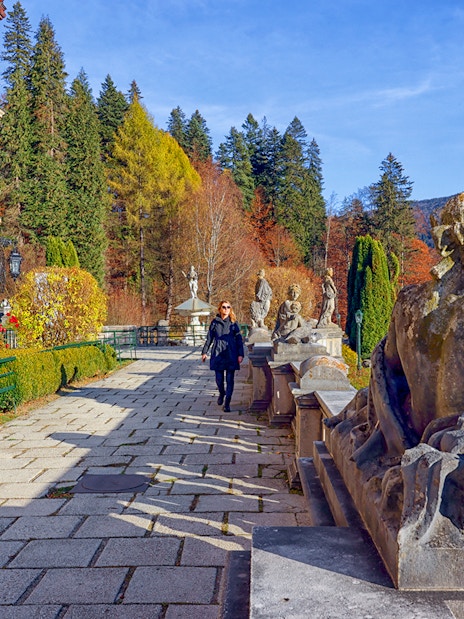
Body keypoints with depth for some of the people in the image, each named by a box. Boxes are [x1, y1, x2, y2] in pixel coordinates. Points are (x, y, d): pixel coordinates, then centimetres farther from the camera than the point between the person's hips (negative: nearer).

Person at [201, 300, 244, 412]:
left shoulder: (233, 323, 3)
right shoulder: (215, 322, 6)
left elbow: (239, 339, 2)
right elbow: (209, 338, 11)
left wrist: (240, 354, -5)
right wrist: (204, 352, 9)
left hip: (231, 354, -1)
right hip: (217, 354, 1)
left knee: (230, 379, -2)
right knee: (219, 379, 5)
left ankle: (227, 404, 5)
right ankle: (222, 393, 37)